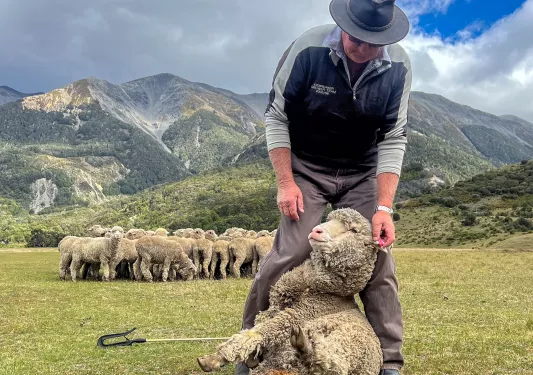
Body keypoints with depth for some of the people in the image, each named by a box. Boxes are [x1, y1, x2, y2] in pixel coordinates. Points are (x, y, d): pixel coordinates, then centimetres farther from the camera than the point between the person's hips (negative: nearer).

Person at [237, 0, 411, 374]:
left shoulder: (399, 66, -15)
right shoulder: (308, 49, -21)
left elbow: (393, 139, -11)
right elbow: (277, 116, -11)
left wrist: (384, 207, -18)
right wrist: (285, 183, -15)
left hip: (362, 174, 3)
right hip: (306, 168, -2)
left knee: (379, 258, -6)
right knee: (290, 252, -14)